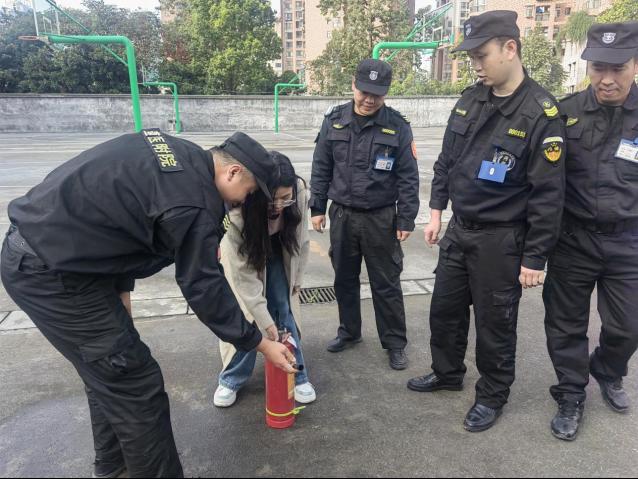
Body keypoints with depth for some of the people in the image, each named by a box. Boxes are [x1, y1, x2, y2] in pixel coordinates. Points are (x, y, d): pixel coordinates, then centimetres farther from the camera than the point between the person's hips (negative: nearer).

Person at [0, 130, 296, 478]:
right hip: (52, 271, -10)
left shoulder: (177, 150, 5)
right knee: (135, 385, -3)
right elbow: (203, 288, -15)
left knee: (109, 369, 22)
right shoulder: (194, 203, -21)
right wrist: (259, 343, -4)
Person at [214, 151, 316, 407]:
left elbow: (301, 238, -11)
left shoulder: (299, 192, -31)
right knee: (241, 315, -5)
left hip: (278, 252, 2)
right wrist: (264, 319, -29)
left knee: (285, 310, -2)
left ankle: (297, 376, 14)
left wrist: (297, 278, -1)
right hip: (243, 254, -2)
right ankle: (231, 380, 16)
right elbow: (243, 271, -31)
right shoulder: (238, 211, -38)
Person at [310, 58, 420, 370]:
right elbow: (321, 168, 6)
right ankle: (349, 332, 34)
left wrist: (406, 220, -7)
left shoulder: (397, 127, -6)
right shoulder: (334, 121, 1)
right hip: (342, 215, 3)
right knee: (345, 279, 15)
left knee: (386, 284, 7)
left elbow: (408, 178, -4)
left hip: (381, 218, -3)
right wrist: (317, 208, 5)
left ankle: (395, 343, 22)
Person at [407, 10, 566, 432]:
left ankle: (493, 396, 32)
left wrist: (535, 258, -15)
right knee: (445, 309, 17)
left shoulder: (541, 113, -16)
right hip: (459, 230, 6)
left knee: (495, 322, 9)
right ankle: (447, 373, 41)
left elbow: (548, 194, -16)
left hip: (501, 239, -6)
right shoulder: (470, 100, 4)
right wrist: (437, 211, 11)